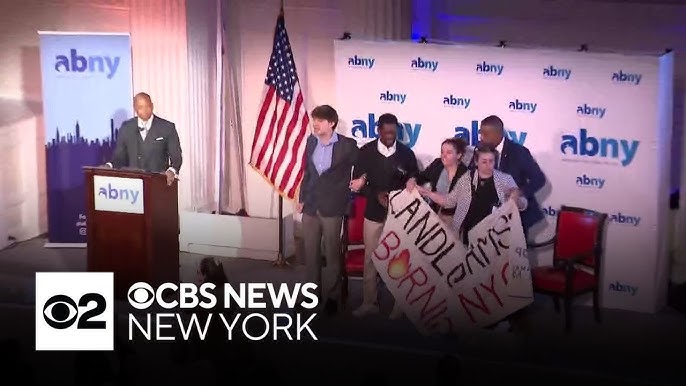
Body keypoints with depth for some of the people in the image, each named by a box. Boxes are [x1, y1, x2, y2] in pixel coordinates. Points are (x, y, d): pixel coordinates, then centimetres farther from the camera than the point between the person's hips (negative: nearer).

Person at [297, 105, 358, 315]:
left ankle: (331, 297, 15)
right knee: (310, 254, 11)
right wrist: (302, 198, 14)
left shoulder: (347, 145, -9)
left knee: (332, 255, 4)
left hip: (332, 208, -4)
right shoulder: (311, 142, 6)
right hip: (310, 207, 5)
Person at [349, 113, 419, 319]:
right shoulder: (366, 152, -1)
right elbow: (357, 183, -2)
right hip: (374, 214, 1)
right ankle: (369, 302, 18)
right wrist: (376, 195, -18)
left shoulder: (406, 153, -1)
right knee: (370, 259, 7)